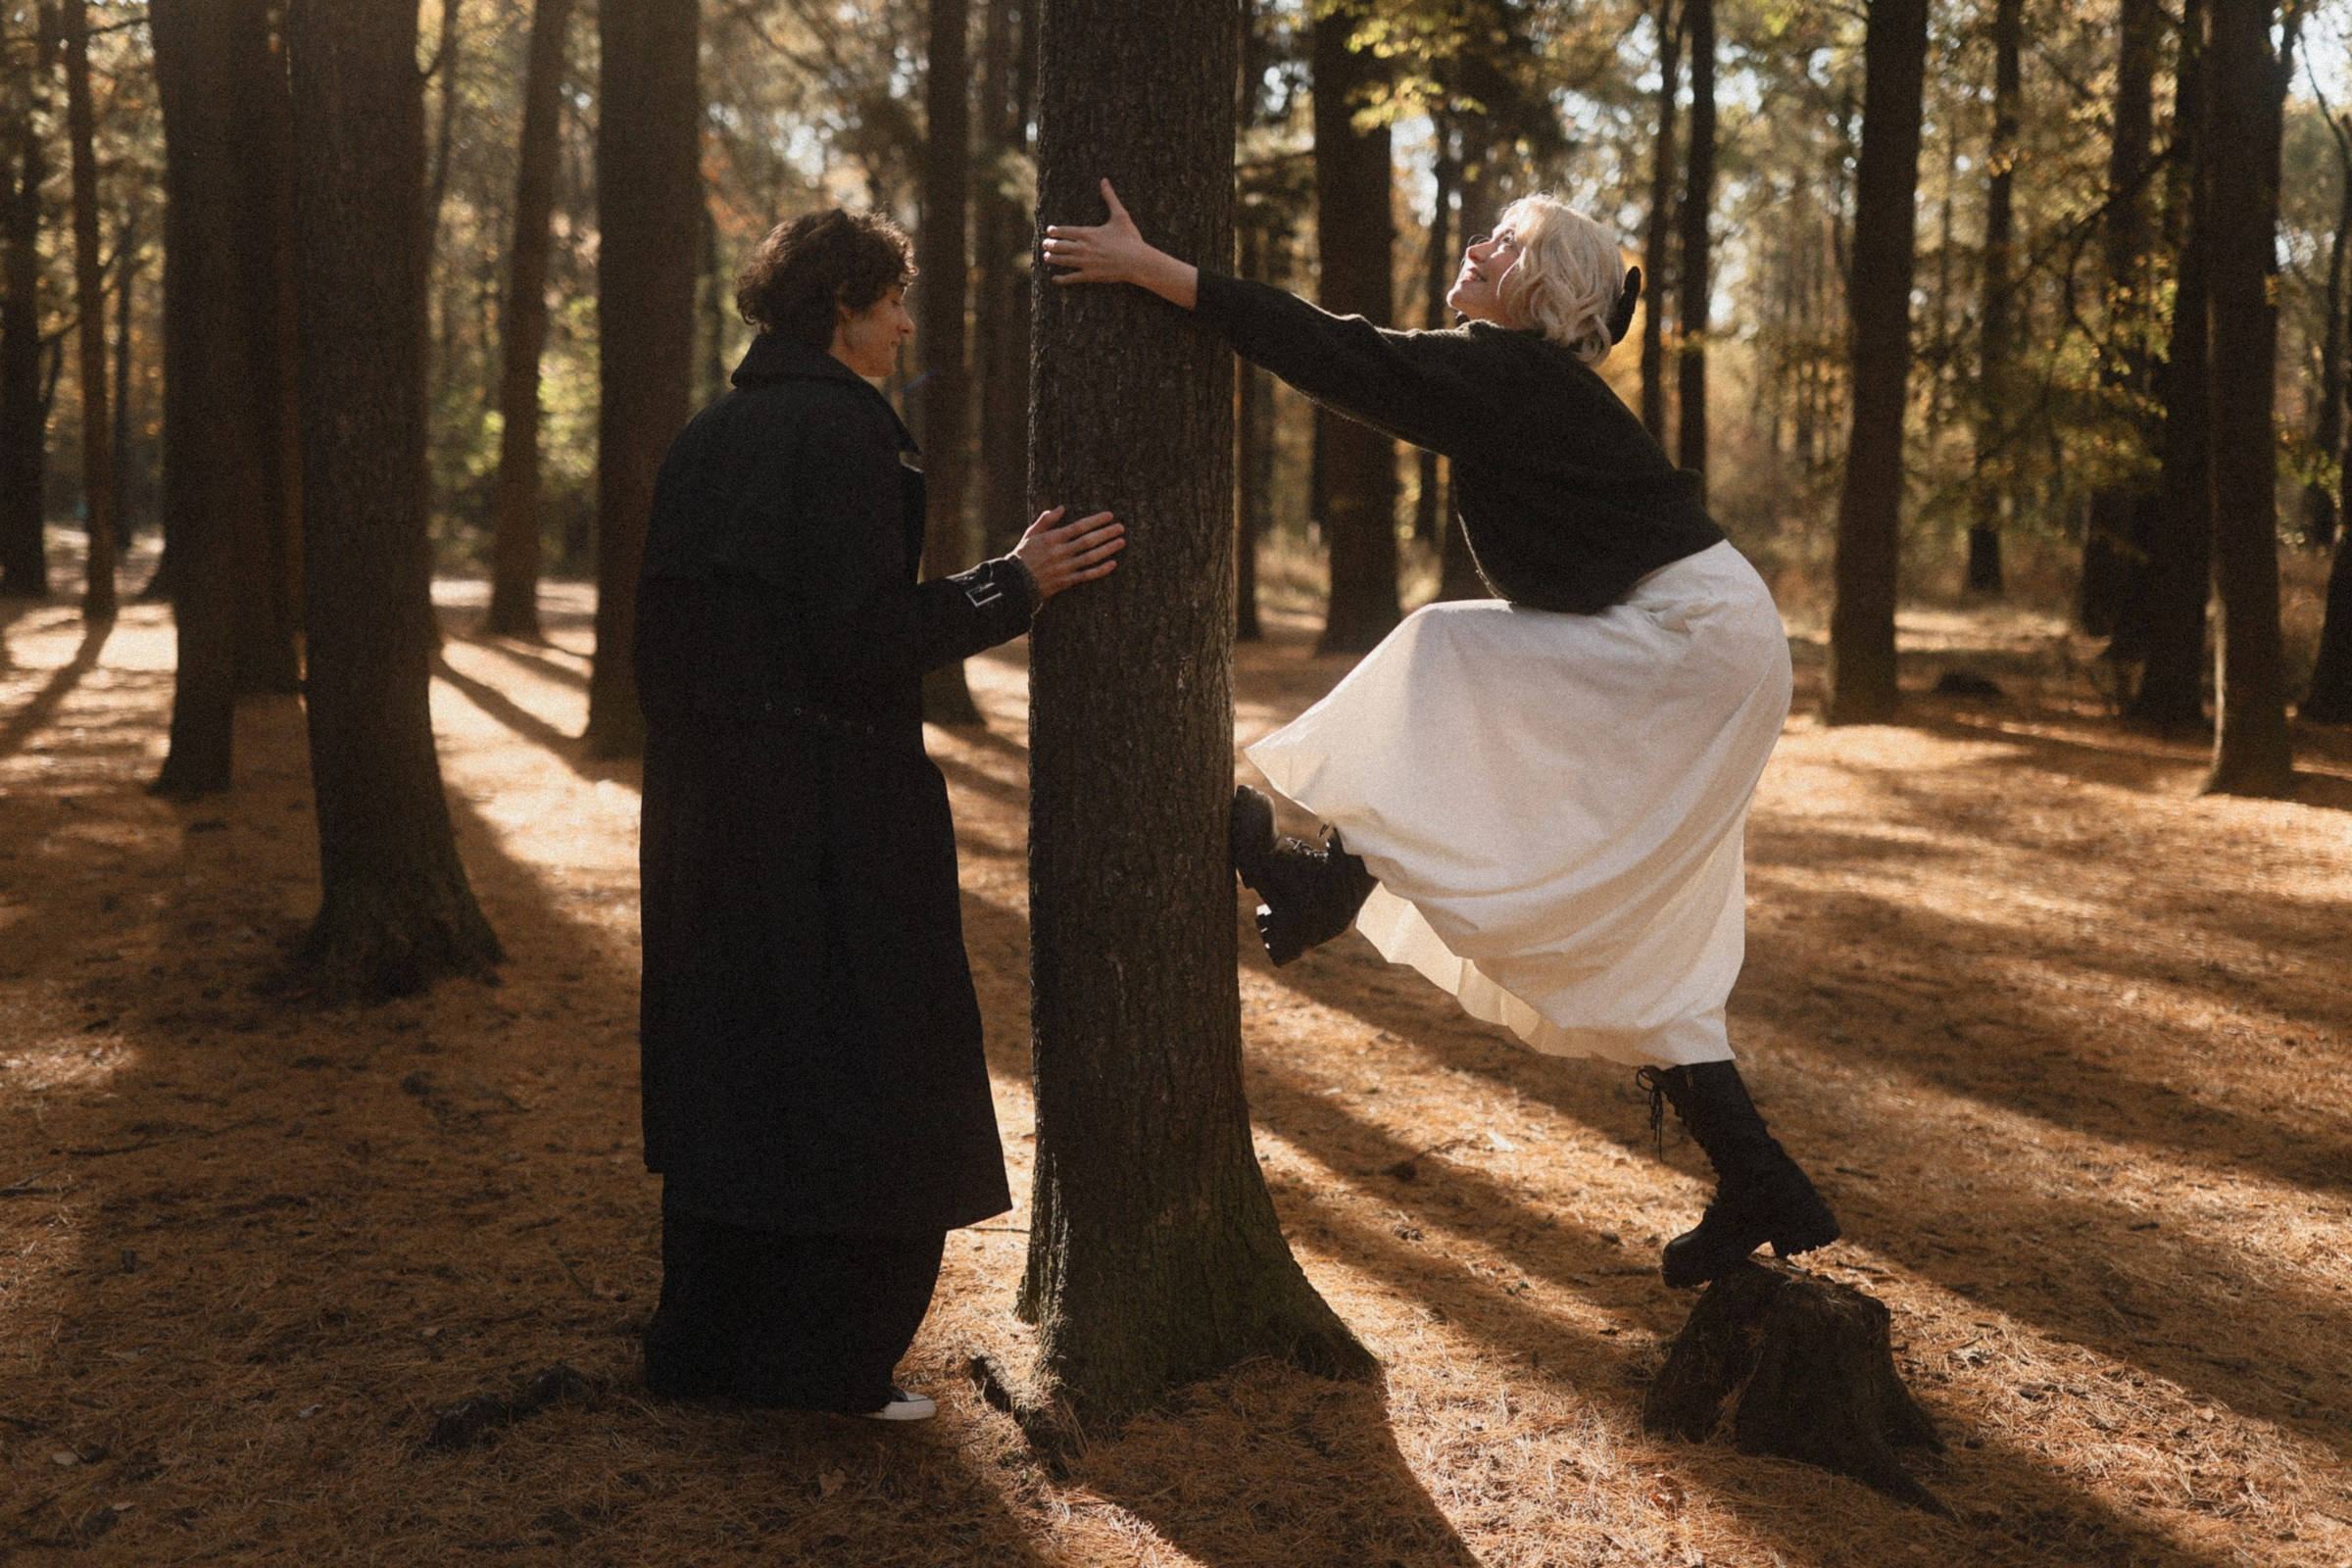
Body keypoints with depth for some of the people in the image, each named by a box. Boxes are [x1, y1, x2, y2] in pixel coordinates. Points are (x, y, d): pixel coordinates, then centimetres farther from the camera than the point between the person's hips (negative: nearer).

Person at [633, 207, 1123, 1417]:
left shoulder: (710, 434, 12)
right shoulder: (842, 426, -13)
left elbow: (668, 630, 14)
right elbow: (862, 632, -20)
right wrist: (1016, 583, -12)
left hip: (710, 796, 9)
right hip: (829, 807, -8)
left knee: (730, 1063, 16)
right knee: (861, 1076, 2)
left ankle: (705, 1344, 25)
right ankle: (824, 1362, 9)